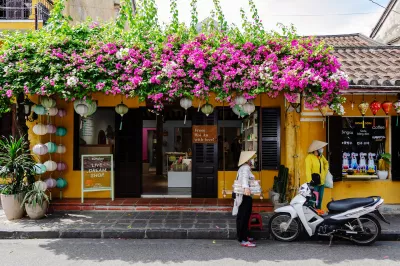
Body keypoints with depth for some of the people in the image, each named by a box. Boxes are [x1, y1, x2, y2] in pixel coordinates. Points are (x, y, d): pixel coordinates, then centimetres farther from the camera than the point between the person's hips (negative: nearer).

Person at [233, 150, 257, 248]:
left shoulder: (244, 168, 18)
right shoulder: (246, 168, -14)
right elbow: (244, 177, -33)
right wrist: (246, 187, -51)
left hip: (244, 196, 11)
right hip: (245, 196, -11)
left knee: (243, 217, 17)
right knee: (243, 217, -10)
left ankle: (244, 236, 27)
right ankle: (243, 240, -9)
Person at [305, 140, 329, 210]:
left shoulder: (321, 156, 10)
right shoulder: (309, 157, -14)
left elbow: (326, 163, 32)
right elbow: (308, 170, -24)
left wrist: (325, 171, 17)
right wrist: (309, 181, -33)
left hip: (322, 182, 8)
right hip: (314, 183, -8)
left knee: (320, 199, 15)